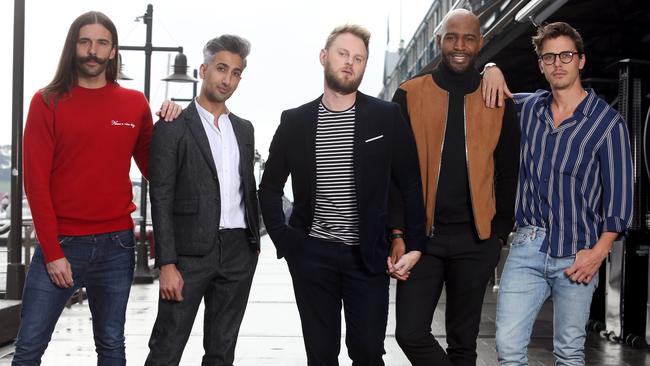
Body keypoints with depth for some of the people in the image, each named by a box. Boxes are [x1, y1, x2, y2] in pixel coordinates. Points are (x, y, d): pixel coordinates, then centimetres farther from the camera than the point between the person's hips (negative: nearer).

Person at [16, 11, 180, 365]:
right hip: (61, 243, -2)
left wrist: (168, 128, -5)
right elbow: (36, 179, -5)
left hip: (116, 244, 2)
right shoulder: (48, 102, -1)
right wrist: (52, 251, -9)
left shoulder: (135, 104, 6)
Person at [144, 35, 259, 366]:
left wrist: (254, 243, 14)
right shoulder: (172, 128, -4)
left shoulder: (244, 129, 14)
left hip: (238, 252, 5)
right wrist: (167, 264, -13)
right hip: (191, 251, -5)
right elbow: (161, 200, -8)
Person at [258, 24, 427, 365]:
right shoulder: (294, 121, 4)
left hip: (367, 255, -1)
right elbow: (270, 187, 11)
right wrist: (283, 239, 0)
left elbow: (411, 185, 1)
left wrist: (414, 246, -4)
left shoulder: (387, 116, 0)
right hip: (311, 255, 1)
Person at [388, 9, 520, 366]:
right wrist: (397, 233, -6)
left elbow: (507, 173, 9)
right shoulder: (409, 95, 2)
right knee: (411, 334, -5)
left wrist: (500, 233, 4)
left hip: (475, 240, 1)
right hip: (421, 235, 0)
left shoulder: (499, 102, 4)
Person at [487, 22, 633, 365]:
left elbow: (619, 195, -4)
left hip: (578, 256, -2)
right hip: (528, 247, 3)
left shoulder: (608, 122, -4)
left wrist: (598, 252, -11)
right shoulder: (528, 107, 7)